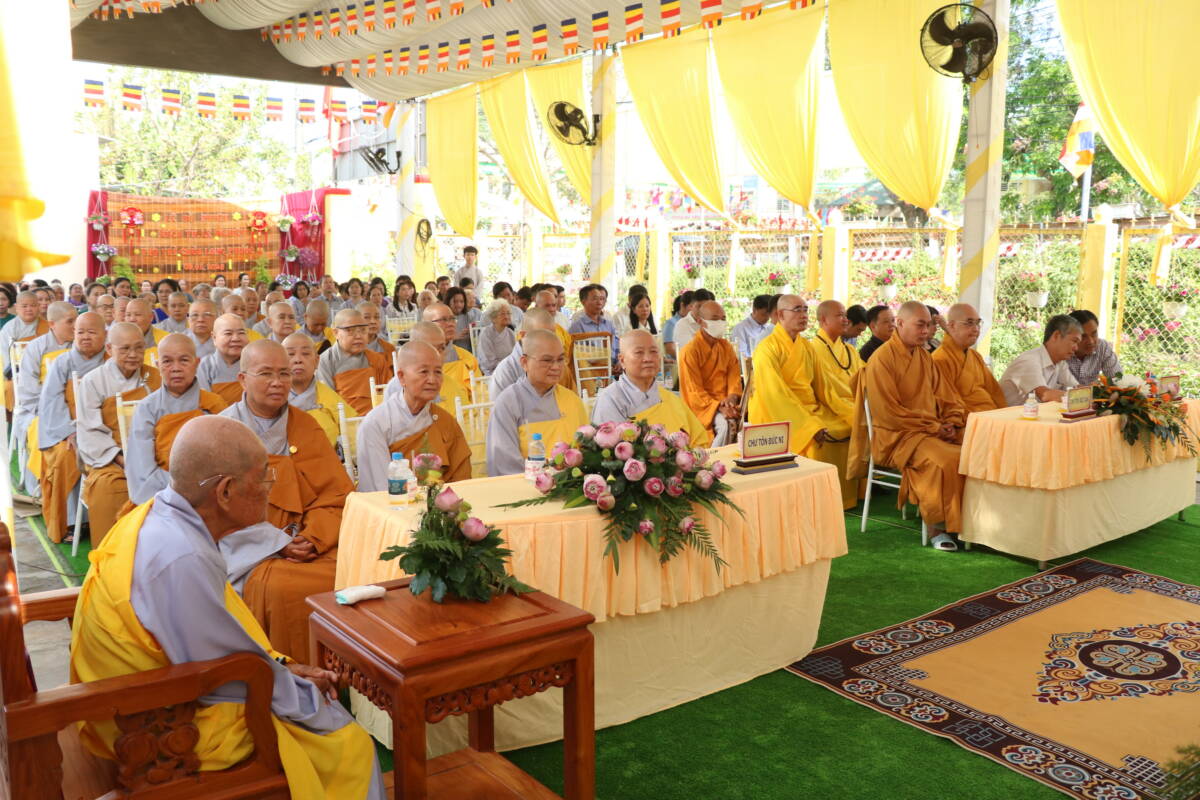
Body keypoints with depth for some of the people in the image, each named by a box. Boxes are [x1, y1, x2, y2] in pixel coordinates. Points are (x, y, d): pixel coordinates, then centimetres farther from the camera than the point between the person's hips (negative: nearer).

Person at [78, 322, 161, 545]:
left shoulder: (155, 378, 10)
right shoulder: (93, 381, 3)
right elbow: (90, 433, -4)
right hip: (108, 458, -1)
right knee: (108, 484, -34)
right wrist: (121, 458, -17)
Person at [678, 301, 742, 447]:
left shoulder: (727, 347, 11)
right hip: (702, 405, -6)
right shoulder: (690, 351, -10)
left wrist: (732, 398, -16)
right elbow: (694, 390, -13)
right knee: (726, 423, -32)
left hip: (725, 401, 6)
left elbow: (734, 377, 7)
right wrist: (719, 407, -25)